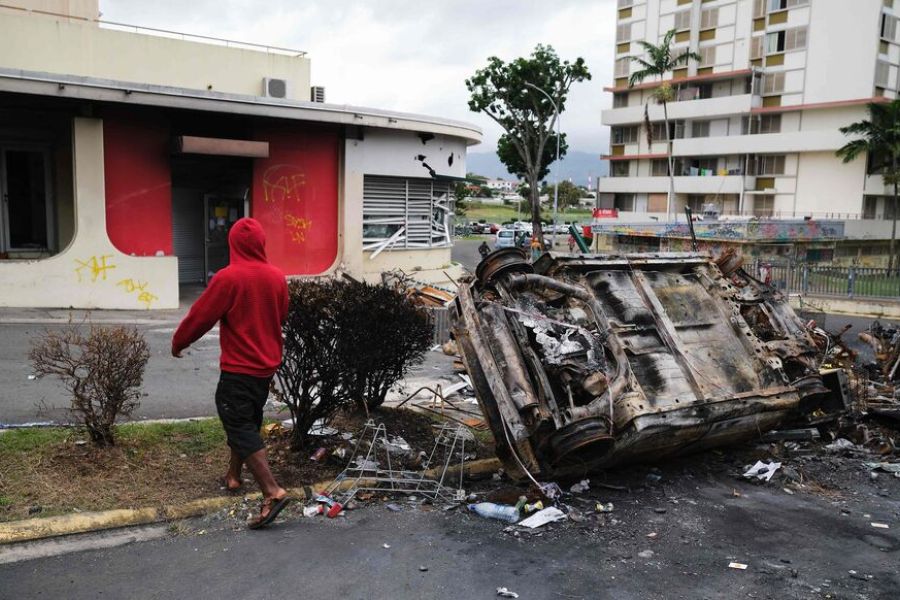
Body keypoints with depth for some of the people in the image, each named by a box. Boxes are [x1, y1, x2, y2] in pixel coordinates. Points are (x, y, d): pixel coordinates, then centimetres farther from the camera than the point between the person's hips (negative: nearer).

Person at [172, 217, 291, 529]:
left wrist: (178, 342, 9)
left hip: (238, 368, -7)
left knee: (240, 427, -5)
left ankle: (273, 492, -15)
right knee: (247, 421, 22)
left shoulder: (228, 278, -16)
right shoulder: (277, 277, 1)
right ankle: (233, 476, 35)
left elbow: (200, 315, -9)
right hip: (267, 365, 7)